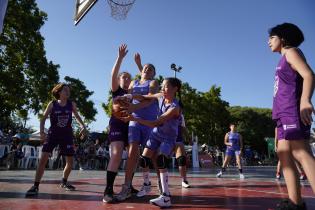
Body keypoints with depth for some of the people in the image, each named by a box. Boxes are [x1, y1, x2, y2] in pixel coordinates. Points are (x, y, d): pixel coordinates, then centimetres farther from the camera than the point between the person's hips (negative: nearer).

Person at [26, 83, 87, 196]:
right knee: (43, 158, -13)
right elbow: (43, 118, -1)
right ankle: (36, 185, -2)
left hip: (67, 135, 2)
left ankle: (64, 182, 28)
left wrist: (83, 126, -2)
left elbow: (77, 116, 13)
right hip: (53, 134, -2)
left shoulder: (72, 104, 0)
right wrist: (42, 132, -13)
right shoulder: (52, 104, -4)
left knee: (70, 161, 5)